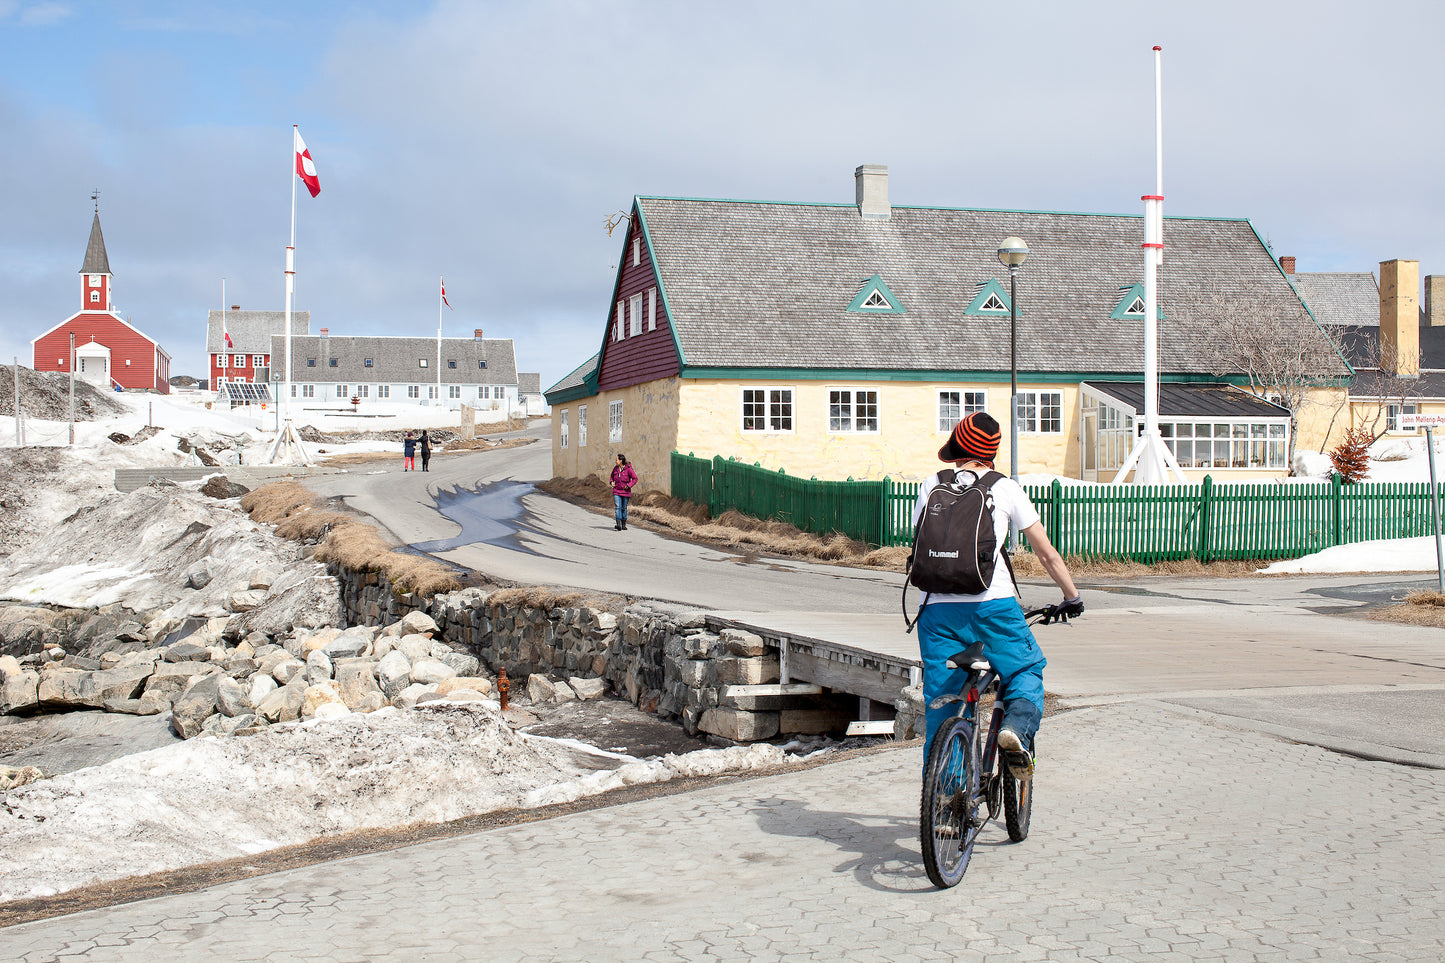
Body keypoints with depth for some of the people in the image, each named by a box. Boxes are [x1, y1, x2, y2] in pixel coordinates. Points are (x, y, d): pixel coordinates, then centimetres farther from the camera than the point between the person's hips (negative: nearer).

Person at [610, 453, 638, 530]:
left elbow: (635, 478, -9)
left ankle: (624, 525, 21)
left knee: (624, 508, 8)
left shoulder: (628, 469, -11)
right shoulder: (615, 468, 4)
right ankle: (619, 525, -22)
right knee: (617, 507, -12)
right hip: (617, 491, 3)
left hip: (625, 492, -3)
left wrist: (629, 485, -18)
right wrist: (612, 482, 8)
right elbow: (612, 475, 25)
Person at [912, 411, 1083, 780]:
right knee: (1027, 671, 20)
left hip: (935, 607, 2)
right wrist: (1072, 597, 24)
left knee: (940, 699, 10)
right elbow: (1047, 553, 12)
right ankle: (1018, 728, -9)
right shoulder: (1006, 488, 8)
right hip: (992, 604, -2)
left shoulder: (930, 487, 13)